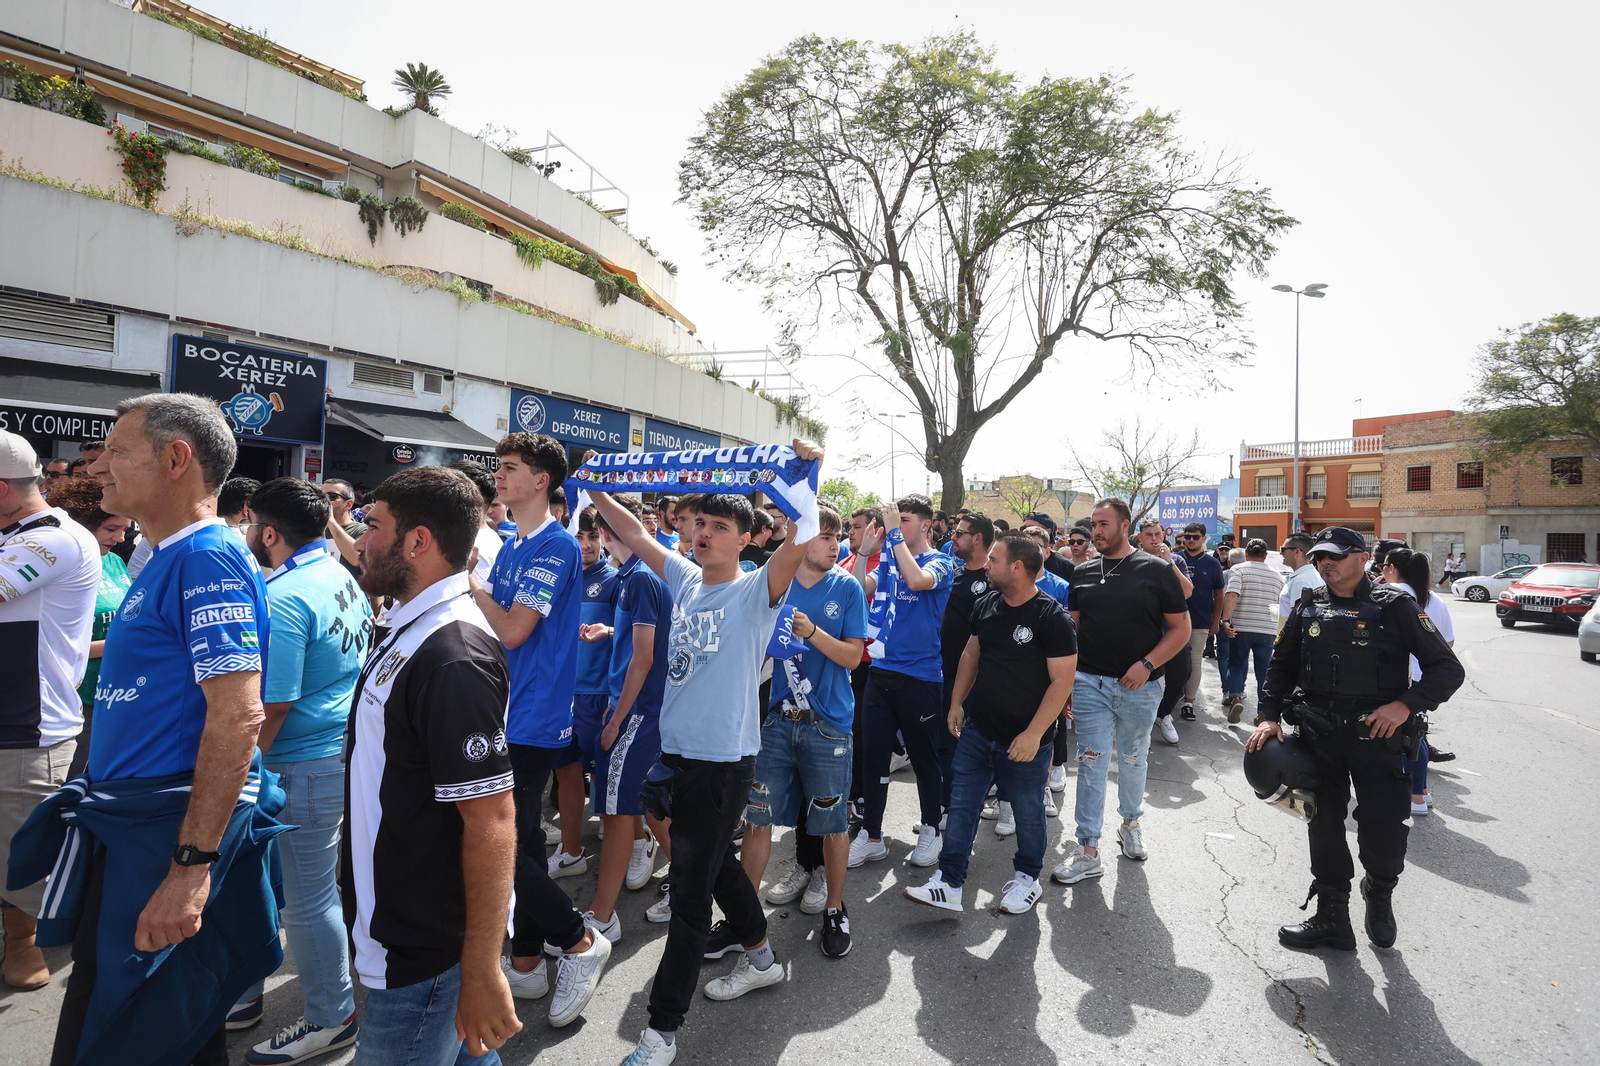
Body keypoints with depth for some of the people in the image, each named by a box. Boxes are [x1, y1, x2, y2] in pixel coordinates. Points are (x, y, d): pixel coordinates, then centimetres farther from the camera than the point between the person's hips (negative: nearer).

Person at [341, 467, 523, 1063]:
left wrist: (481, 972, -24)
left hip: (425, 957, -9)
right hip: (402, 931, 9)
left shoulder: (453, 656, -26)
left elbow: (491, 821, -27)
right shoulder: (412, 629, 7)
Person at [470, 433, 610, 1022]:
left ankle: (580, 942, 13)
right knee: (519, 842, 16)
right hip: (509, 714, 9)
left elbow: (513, 630, -20)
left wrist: (471, 582, -9)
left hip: (532, 719, -9)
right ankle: (526, 963, 30)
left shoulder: (556, 545, -15)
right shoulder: (513, 545, 13)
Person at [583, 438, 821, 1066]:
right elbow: (634, 533, 12)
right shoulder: (685, 579, 7)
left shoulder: (756, 590, -10)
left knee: (690, 895, 1)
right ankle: (762, 959, 45)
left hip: (723, 761, -7)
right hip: (678, 751, 7)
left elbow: (799, 544, -26)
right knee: (716, 866, 23)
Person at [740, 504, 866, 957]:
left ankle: (834, 910, 28)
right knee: (757, 817, 7)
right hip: (777, 718, 2)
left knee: (832, 823, 8)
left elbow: (853, 655, -6)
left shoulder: (846, 587, -2)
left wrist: (812, 632, -21)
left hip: (828, 723, -2)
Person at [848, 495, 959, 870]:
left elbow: (918, 579, -28)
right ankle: (871, 835, 21)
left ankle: (931, 830, 28)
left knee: (925, 758, 9)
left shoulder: (940, 562, -5)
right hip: (881, 670, 5)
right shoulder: (888, 560, 10)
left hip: (920, 675, -5)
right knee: (874, 753, 9)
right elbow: (861, 590, -3)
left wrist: (895, 536, -21)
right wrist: (865, 551, -9)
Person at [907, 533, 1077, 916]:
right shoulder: (985, 605, 3)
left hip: (1025, 740, -5)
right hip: (977, 730, 5)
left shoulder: (1052, 618, -17)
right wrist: (957, 702, 11)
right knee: (961, 807, 8)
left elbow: (1062, 680, -18)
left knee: (1027, 813, 14)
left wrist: (1034, 733, -22)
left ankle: (1027, 877, 36)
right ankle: (949, 884, 16)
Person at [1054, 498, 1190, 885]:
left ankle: (1130, 823, 40)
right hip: (1090, 683, 1)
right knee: (1091, 763, 0)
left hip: (1139, 687, -1)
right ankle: (1088, 853, 6)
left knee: (1133, 760, 15)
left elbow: (1181, 628, -2)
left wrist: (1147, 664, -14)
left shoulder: (1156, 570, -3)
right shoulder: (1083, 573, 6)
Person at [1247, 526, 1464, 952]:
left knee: (1385, 833, 1)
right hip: (1318, 737, 3)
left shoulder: (1395, 608, -3)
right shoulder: (1308, 608, 8)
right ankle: (1332, 918, 24)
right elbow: (1281, 665, 14)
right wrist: (1270, 716, 3)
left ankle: (1379, 893, 34)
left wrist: (1407, 704, -18)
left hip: (1377, 736, -3)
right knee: (1324, 828, 9)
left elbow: (1448, 669, -4)